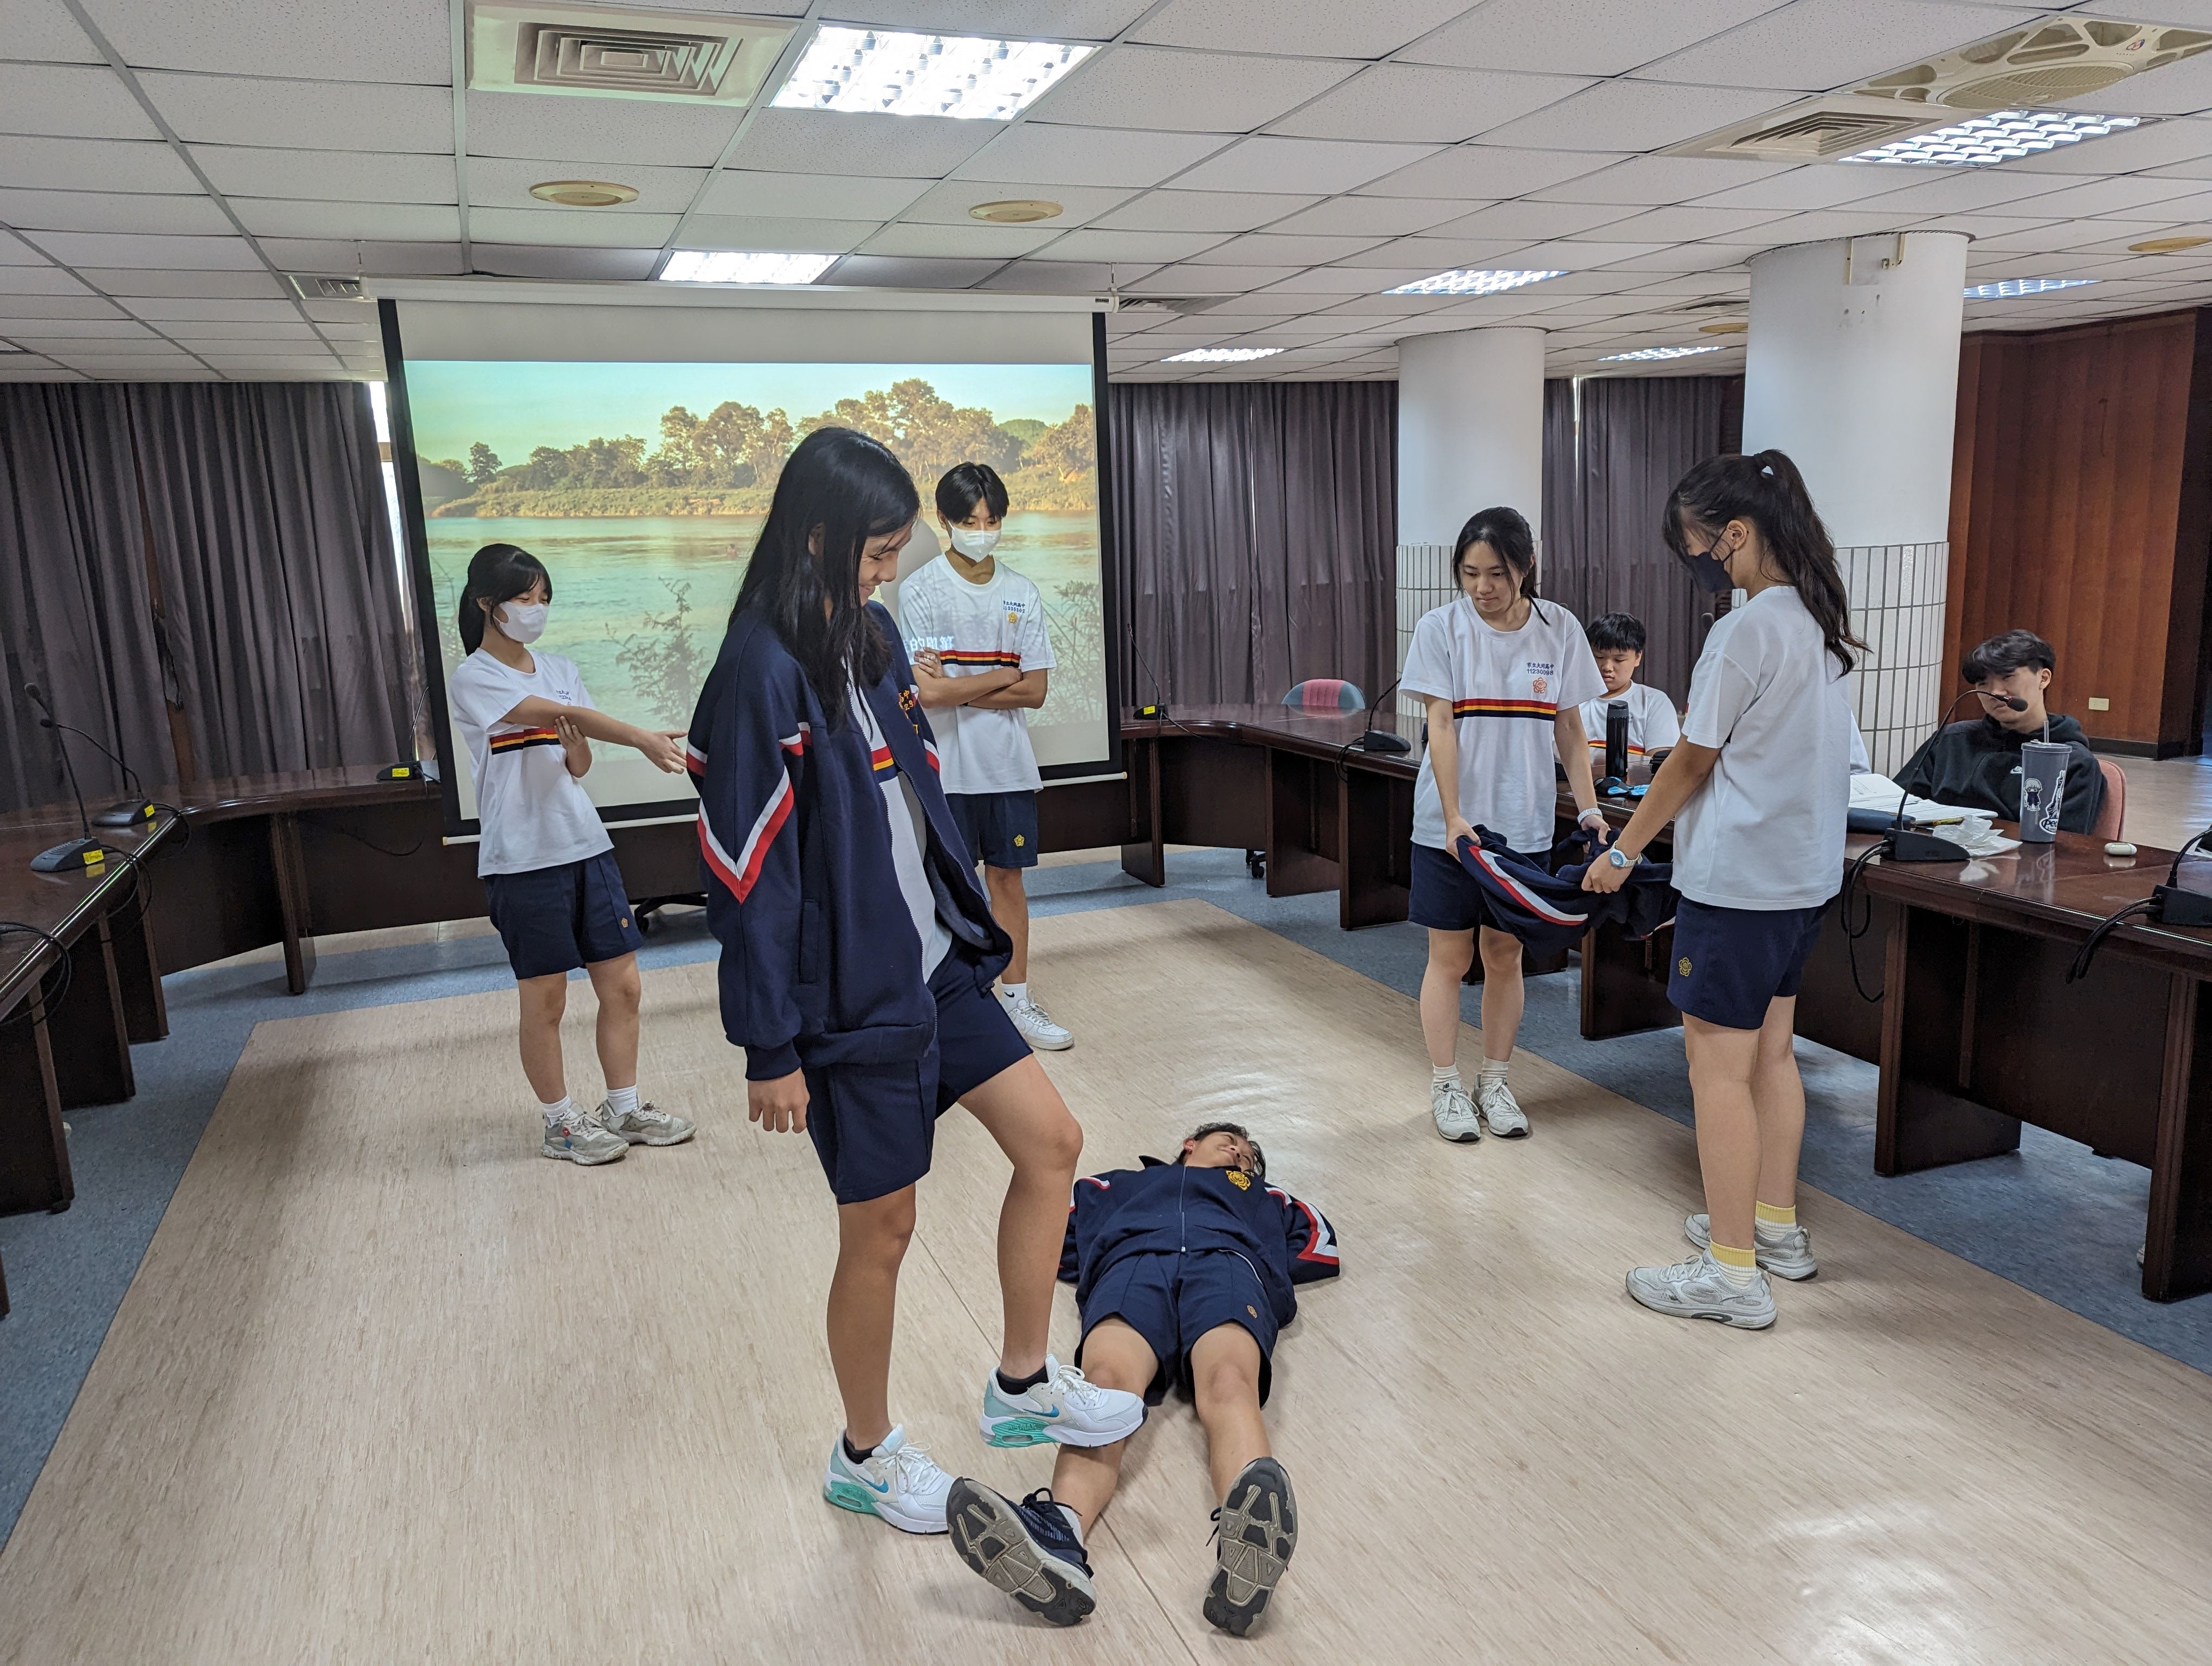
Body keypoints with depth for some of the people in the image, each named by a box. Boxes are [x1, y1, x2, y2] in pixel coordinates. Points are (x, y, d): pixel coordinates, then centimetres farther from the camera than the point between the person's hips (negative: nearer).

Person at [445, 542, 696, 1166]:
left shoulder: (560, 669, 12)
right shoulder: (472, 680, -8)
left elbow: (580, 766, 6)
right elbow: (558, 714, -23)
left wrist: (575, 747, -17)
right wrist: (640, 737, -34)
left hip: (585, 846, 6)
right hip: (522, 860, -6)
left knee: (622, 985, 8)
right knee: (545, 999, 5)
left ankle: (625, 1107, 24)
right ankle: (562, 1123, 21)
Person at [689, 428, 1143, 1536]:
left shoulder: (873, 637, 6)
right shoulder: (762, 675, -20)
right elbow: (747, 873, -20)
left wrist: (967, 916, 18)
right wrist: (769, 1049, -17)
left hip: (932, 964, 8)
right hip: (847, 998, -8)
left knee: (1051, 1141, 10)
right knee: (881, 1226, 7)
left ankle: (1024, 1385, 29)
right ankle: (867, 1455, 32)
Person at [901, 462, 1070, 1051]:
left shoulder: (1022, 593, 5)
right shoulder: (919, 591, -6)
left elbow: (1035, 691, -2)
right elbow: (928, 692, -15)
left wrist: (958, 687, -11)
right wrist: (1003, 674, -9)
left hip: (1008, 764, 3)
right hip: (944, 766, -3)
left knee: (1007, 875, 10)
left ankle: (1016, 998, 21)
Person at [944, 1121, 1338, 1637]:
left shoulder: (1264, 1197, 45)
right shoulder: (1120, 1184, 43)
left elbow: (1322, 1247, 30)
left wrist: (1265, 1265, 17)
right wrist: (1101, 1259, 15)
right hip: (1131, 1261, 0)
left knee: (1228, 1383, -38)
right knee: (1108, 1381, -37)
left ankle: (1249, 1534, -69)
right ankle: (1058, 1537, -66)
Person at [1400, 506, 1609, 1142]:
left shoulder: (1560, 630, 1)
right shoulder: (1440, 628, -6)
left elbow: (1569, 730, 5)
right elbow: (1441, 727, -11)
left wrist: (1590, 808, -4)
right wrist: (1454, 817, -19)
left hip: (1524, 824, 2)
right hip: (1449, 823, -2)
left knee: (1506, 954, 11)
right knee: (1450, 955, 5)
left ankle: (1495, 1082, 25)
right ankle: (1446, 1086, 18)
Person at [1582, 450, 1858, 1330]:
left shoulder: (1745, 631, -18)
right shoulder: (1821, 622, 8)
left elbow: (1691, 762, -12)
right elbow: (1781, 748, 12)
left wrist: (1623, 851, -2)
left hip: (1737, 881, -9)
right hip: (1804, 872, 9)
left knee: (1719, 1069, -1)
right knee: (1769, 1052, 19)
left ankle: (1733, 1274, 7)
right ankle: (1776, 1227, 32)